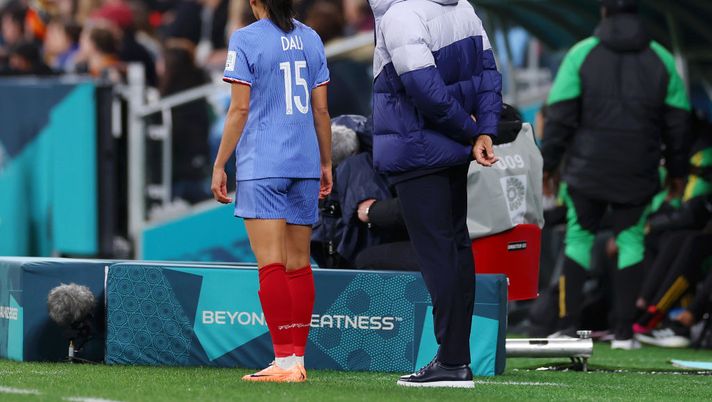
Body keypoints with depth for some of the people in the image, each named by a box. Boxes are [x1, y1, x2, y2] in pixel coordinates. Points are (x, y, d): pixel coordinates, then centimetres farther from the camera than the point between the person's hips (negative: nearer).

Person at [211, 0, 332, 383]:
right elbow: (320, 109, 11)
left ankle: (285, 361, -11)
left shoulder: (245, 40, -6)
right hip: (304, 164, 5)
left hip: (261, 165, -5)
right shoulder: (310, 39, 9)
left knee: (271, 265, -6)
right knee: (299, 265, 9)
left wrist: (219, 165, -2)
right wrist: (326, 163, 20)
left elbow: (240, 110, -8)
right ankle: (297, 358, 10)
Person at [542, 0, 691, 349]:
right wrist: (676, 170, 17)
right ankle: (624, 331, 2)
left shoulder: (582, 54, -2)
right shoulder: (661, 59, 4)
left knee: (578, 238, 9)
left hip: (587, 171, -1)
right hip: (638, 175, 1)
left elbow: (560, 115, -5)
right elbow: (677, 121, 7)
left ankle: (568, 324, 3)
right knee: (631, 242, 8)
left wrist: (548, 164, 2)